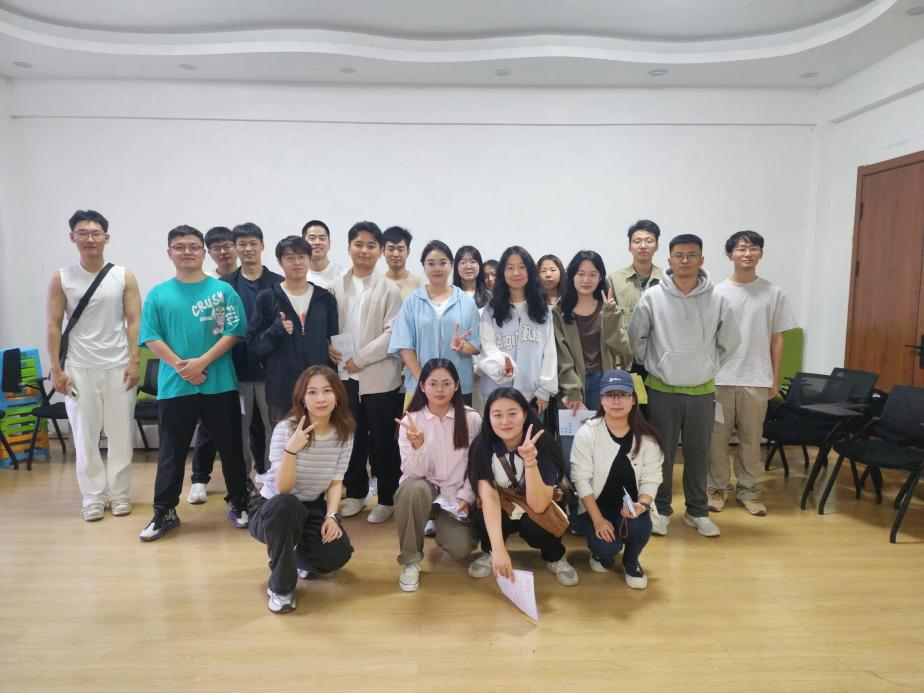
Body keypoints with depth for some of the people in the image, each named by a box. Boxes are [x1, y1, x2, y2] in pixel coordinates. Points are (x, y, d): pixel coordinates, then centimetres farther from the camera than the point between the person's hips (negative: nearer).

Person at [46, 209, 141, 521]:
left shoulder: (124, 276, 1)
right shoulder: (61, 279, 2)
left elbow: (134, 322, 0)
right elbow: (53, 326, 2)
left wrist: (133, 362, -7)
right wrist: (56, 369, -2)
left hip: (118, 367, 0)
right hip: (79, 368, 1)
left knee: (120, 434, 4)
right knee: (85, 435, 5)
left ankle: (119, 493, 16)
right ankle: (93, 496, 16)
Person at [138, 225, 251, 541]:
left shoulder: (223, 290, 2)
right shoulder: (158, 294, 6)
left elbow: (234, 331, -5)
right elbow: (151, 338, 0)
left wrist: (202, 361, -15)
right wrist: (180, 366, -13)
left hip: (220, 384, -1)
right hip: (174, 386, 1)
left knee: (231, 447, 8)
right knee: (172, 452, 9)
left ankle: (238, 503, 24)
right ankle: (164, 512, 22)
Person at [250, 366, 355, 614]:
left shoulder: (344, 432, -9)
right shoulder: (285, 429, -22)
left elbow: (336, 481, -3)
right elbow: (283, 488, -28)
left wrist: (331, 516, -20)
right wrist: (291, 449, -44)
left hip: (313, 508, 4)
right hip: (273, 510, -3)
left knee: (338, 552, -22)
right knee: (285, 504, -39)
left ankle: (302, 560, 18)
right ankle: (280, 586, -14)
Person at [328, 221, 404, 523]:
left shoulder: (389, 289, -4)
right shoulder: (336, 287, 8)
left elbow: (393, 334, -10)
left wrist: (360, 358, -13)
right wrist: (328, 347, -9)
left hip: (380, 377, -3)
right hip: (346, 376, 4)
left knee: (383, 440, 6)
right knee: (352, 438, 14)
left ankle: (387, 499, 20)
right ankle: (355, 493, 31)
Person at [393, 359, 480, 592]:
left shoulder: (472, 419, -8)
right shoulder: (411, 421, -10)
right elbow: (414, 473, -17)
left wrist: (466, 497, -9)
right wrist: (418, 445, -35)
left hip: (456, 494, 1)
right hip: (423, 489, 0)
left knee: (460, 549, -21)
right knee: (413, 487, -36)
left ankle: (440, 525, 18)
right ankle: (410, 560, -14)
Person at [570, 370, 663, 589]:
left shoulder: (647, 437, -8)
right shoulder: (587, 433, -15)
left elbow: (651, 479, -6)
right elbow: (581, 479, -14)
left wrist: (642, 504, -27)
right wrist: (598, 519, -19)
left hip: (630, 505, 2)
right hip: (595, 506, -2)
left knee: (639, 527, -30)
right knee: (606, 546, -25)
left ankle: (631, 562, 7)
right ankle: (603, 551, 17)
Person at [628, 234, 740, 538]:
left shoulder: (717, 300, -3)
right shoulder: (652, 297, -7)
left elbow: (730, 341, 9)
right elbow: (636, 337, 2)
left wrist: (709, 367, 7)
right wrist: (653, 364, 3)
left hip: (702, 391, 2)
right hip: (662, 390, -1)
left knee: (698, 453, 12)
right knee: (662, 452, 9)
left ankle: (697, 511, 28)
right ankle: (660, 509, 24)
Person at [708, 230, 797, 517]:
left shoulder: (773, 293, 2)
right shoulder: (717, 293, -1)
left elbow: (777, 338, 6)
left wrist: (775, 378, 4)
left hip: (756, 379, 1)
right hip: (719, 378, -1)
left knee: (751, 438, 10)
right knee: (717, 436, 6)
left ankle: (748, 490, 23)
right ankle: (718, 487, 21)